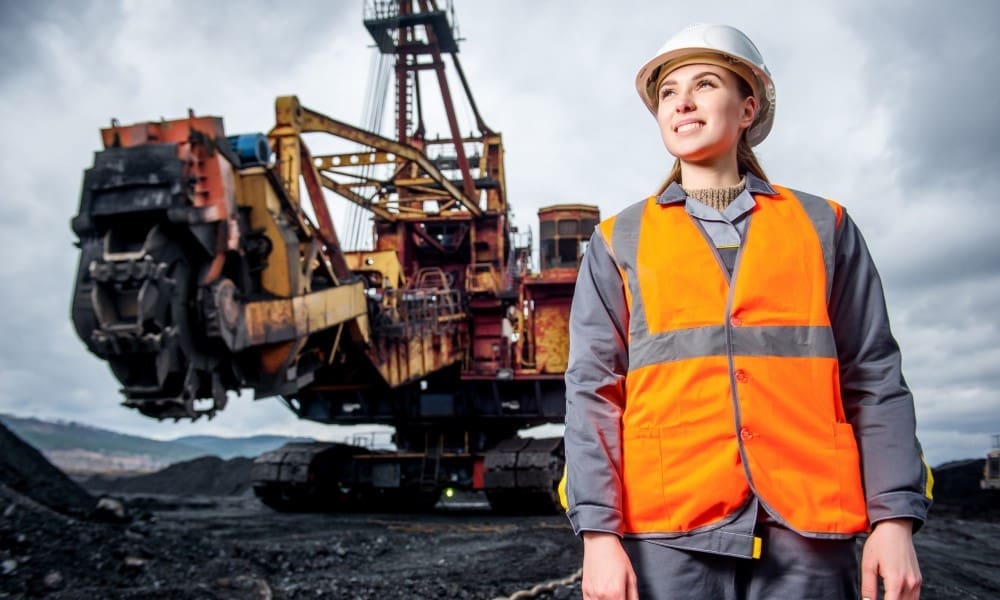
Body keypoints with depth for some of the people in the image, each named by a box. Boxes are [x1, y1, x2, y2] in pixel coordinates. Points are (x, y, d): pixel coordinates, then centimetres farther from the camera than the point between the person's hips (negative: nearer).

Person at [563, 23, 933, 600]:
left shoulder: (823, 226, 12)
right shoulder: (620, 241, 9)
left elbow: (872, 377, 8)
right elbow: (593, 387, 2)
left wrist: (895, 516, -1)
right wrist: (599, 532, -7)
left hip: (809, 530, 1)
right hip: (670, 531, 0)